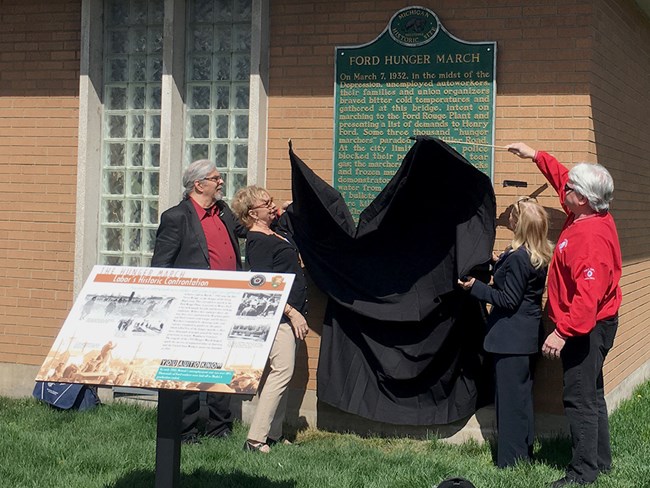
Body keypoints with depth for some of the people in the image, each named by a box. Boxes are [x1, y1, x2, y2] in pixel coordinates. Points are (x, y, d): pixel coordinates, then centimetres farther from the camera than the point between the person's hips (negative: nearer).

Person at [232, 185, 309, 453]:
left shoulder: (277, 232, 13)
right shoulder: (258, 242, -14)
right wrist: (293, 313, -21)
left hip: (288, 314, 10)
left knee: (279, 373, 11)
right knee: (281, 371, -14)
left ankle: (273, 434, 17)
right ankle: (255, 439, -13)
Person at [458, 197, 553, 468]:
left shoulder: (517, 258, -22)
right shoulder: (541, 255, 6)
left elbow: (508, 301, -18)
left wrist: (475, 287, -14)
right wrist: (497, 266, 15)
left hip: (512, 338, -9)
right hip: (529, 335, 9)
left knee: (510, 398, -2)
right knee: (522, 396, 18)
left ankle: (510, 461, 5)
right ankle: (525, 451, 28)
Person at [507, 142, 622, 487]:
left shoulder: (592, 237, -28)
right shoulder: (589, 216, 2)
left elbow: (588, 295, -33)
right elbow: (561, 177, 22)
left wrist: (562, 333, -33)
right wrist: (535, 156, 23)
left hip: (586, 328, -11)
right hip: (589, 325, 11)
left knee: (579, 399, -5)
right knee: (590, 395, 19)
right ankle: (600, 460, 30)